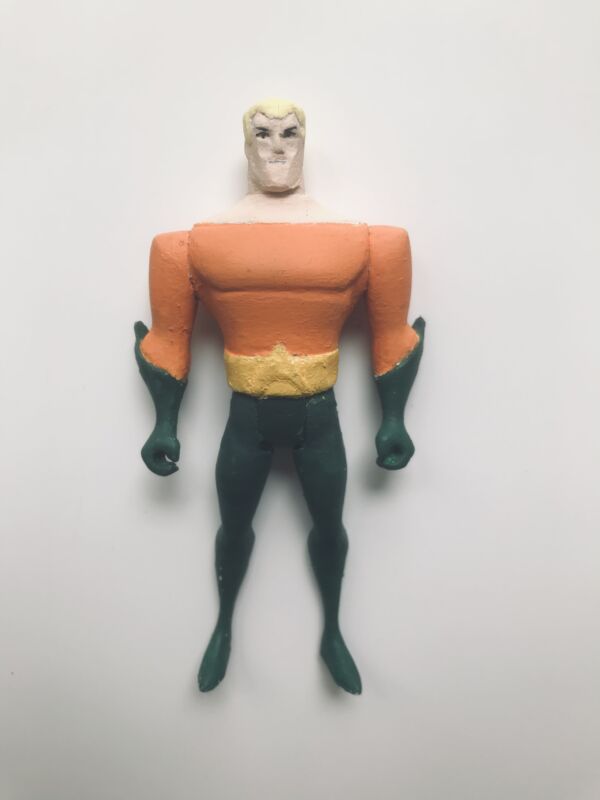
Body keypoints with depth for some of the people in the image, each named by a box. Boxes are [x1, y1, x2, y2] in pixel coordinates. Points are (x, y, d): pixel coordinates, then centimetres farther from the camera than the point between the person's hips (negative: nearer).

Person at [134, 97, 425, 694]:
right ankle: (223, 628, 46)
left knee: (328, 526, 17)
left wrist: (393, 420, 5)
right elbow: (169, 338, 3)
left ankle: (332, 634, 44)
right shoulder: (200, 241, -4)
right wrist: (165, 424, 3)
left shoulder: (362, 240, -4)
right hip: (246, 420, 0)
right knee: (233, 526, 18)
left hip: (320, 418, 1)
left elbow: (390, 332, 4)